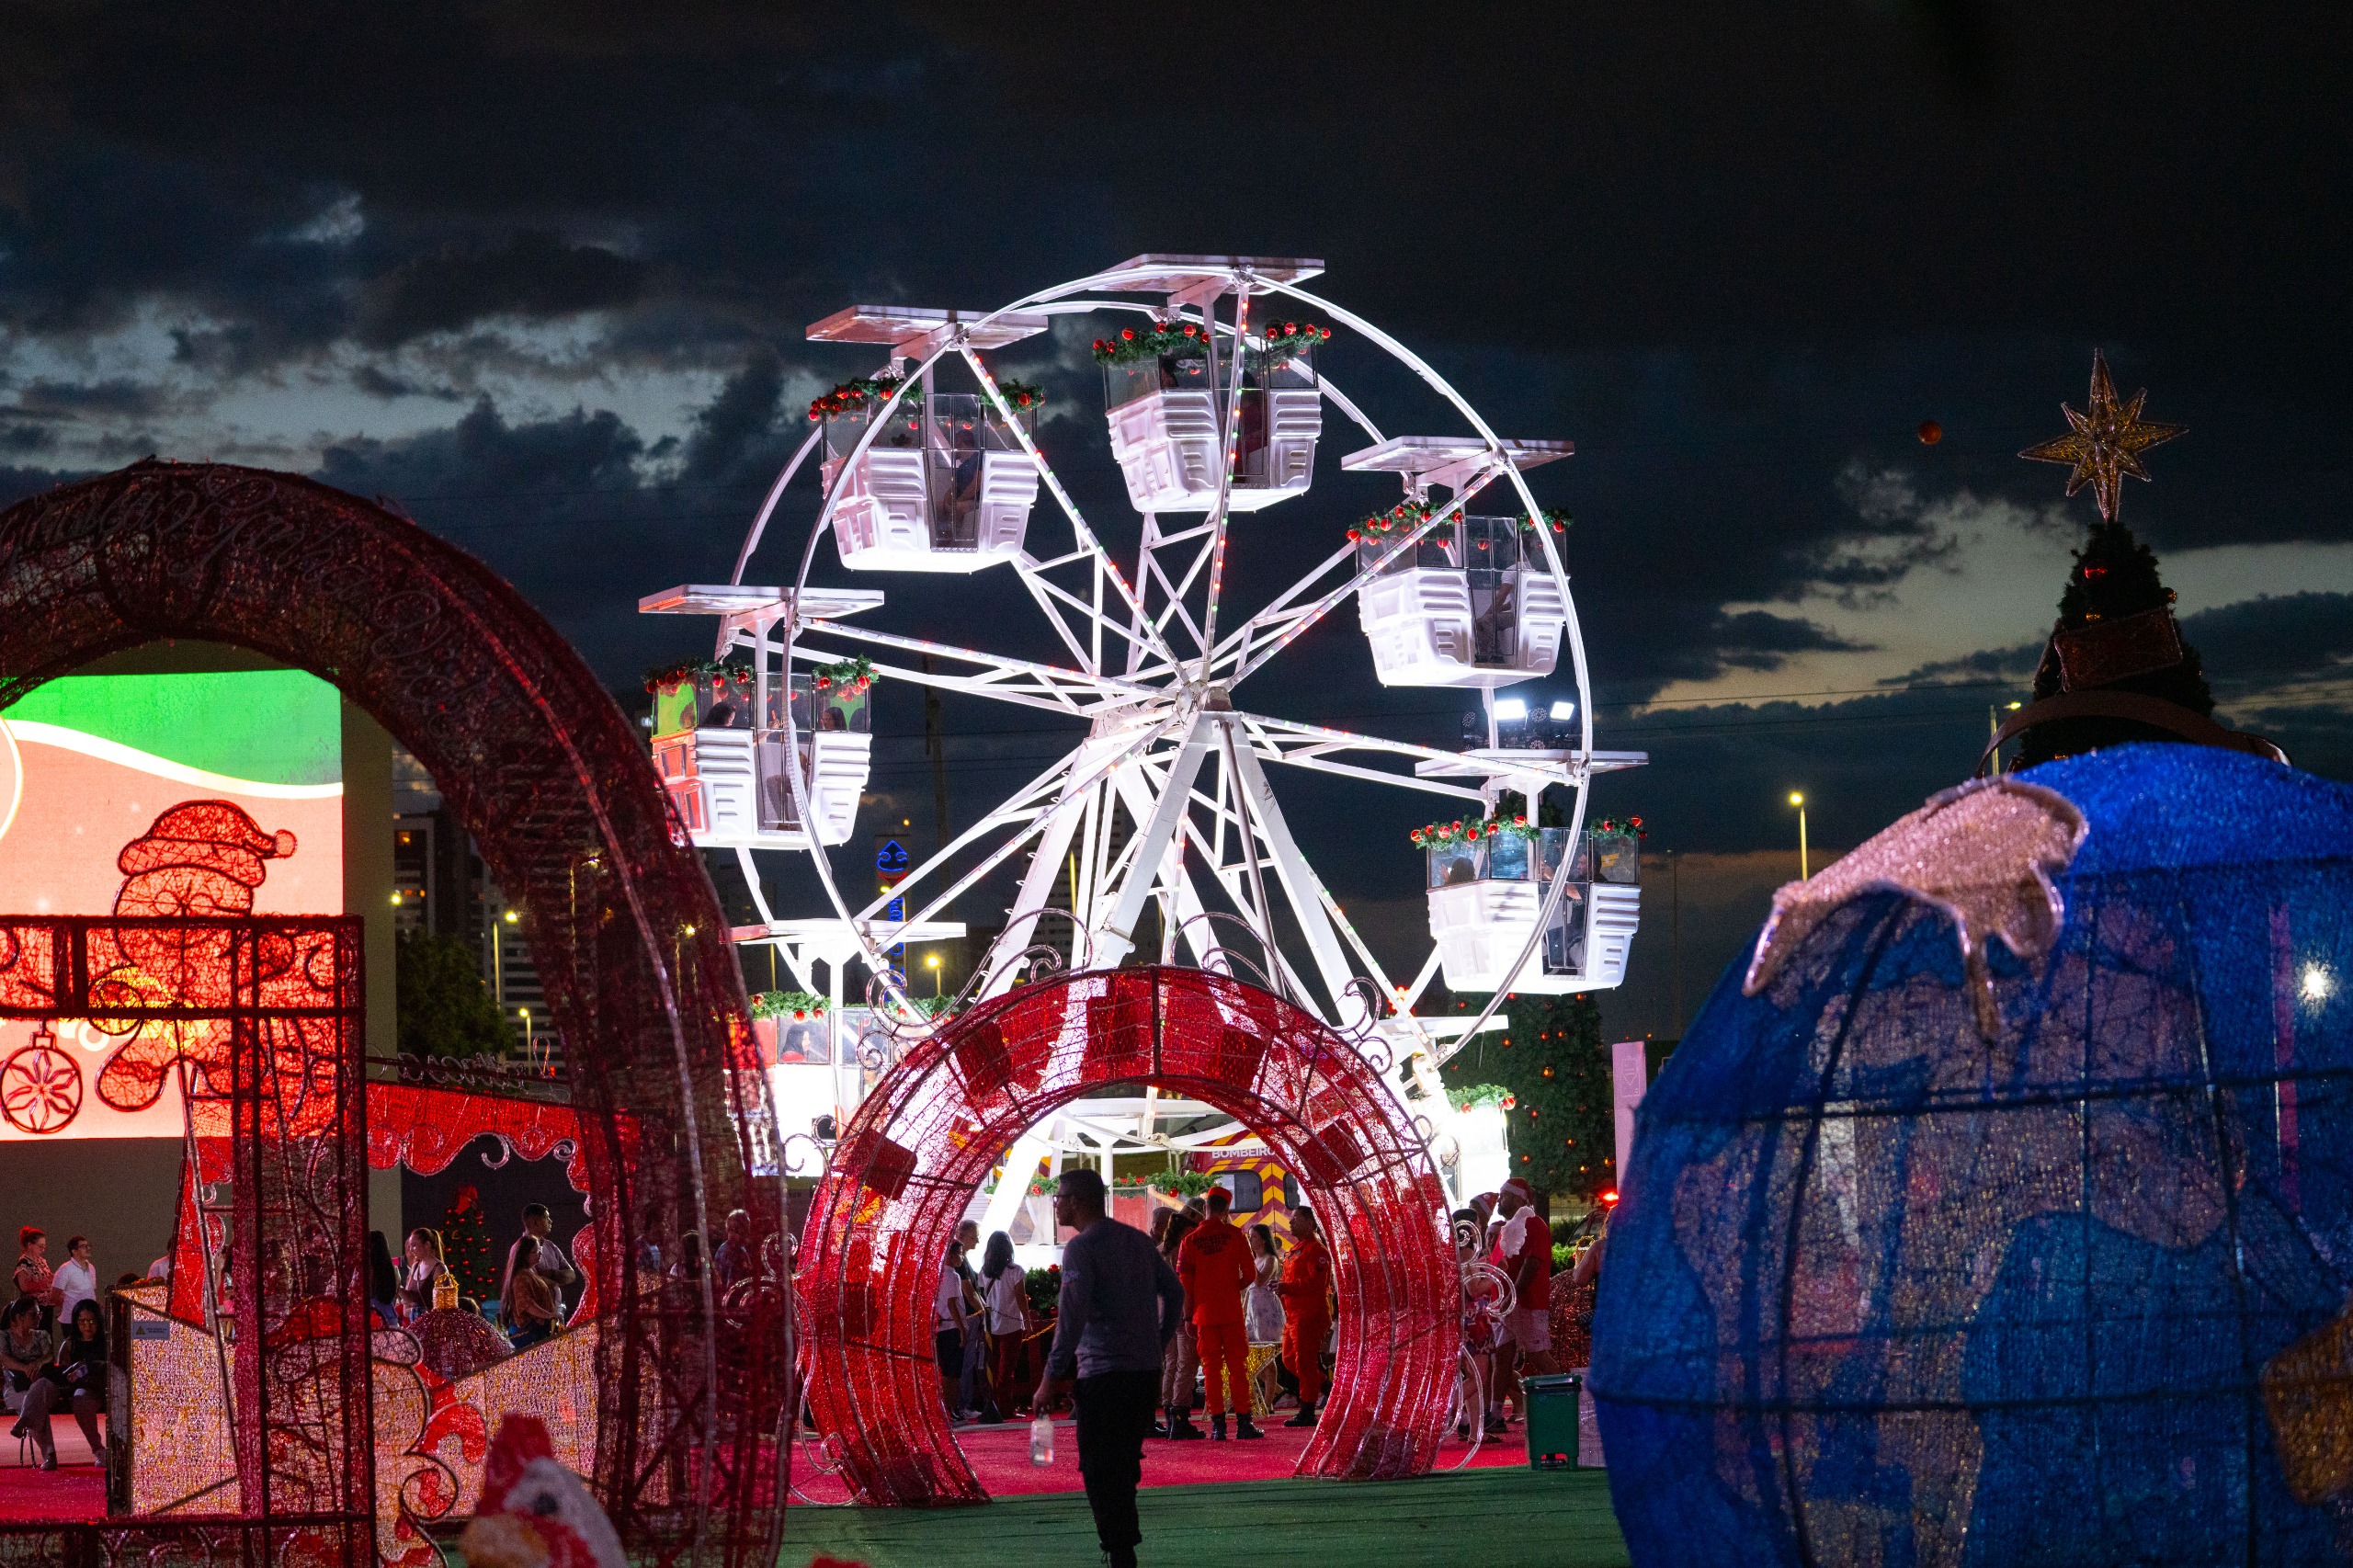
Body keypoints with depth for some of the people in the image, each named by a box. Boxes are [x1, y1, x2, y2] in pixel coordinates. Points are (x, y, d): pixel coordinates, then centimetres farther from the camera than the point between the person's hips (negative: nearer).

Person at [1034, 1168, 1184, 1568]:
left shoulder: (1081, 1248, -11)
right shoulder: (1138, 1240, 12)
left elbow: (1072, 1318, -19)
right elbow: (1174, 1293, 17)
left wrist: (1051, 1379, -16)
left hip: (1103, 1375, -7)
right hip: (1146, 1371, 8)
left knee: (1100, 1472, -3)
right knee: (1126, 1466, 17)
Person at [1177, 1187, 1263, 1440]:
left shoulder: (1190, 1240, -1)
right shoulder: (1235, 1235, -3)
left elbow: (1184, 1281, -2)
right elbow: (1250, 1274, -3)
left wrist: (1189, 1316, 5)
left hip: (1204, 1313, 1)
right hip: (1231, 1312, -1)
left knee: (1211, 1369, 4)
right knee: (1236, 1367, 5)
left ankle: (1218, 1426, 1)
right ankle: (1243, 1423, 3)